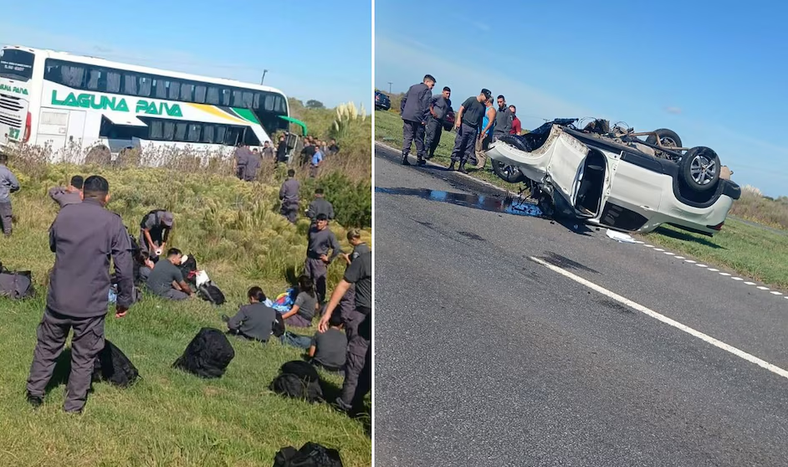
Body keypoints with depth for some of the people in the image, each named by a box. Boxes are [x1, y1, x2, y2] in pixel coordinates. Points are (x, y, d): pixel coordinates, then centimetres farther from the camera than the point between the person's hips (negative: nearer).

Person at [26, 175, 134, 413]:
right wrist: (124, 300, 0)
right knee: (84, 356, 10)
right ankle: (74, 406, 17)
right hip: (92, 304, -3)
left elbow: (52, 245, 21)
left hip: (58, 298, 3)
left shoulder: (63, 214, 1)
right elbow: (124, 268, -11)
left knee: (47, 346, 21)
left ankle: (34, 393, 32)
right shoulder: (113, 223, -10)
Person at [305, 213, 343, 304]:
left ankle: (320, 302, 11)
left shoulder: (329, 234, -16)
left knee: (319, 282, -1)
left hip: (319, 261, -6)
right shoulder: (312, 229, 1)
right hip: (309, 258, 6)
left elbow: (337, 248, -19)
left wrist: (329, 259, -13)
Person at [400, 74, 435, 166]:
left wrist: (402, 112, 18)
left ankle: (404, 157, -9)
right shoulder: (427, 91, -4)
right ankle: (420, 158, 13)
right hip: (418, 118, -5)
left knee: (407, 137, 4)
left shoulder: (412, 87, 18)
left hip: (406, 117, 5)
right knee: (419, 139, 6)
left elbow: (403, 100, 18)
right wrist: (425, 120, -13)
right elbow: (426, 105, -13)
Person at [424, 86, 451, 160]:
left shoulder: (449, 102, 14)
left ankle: (431, 153, 17)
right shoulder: (438, 97, -10)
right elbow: (430, 102, -18)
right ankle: (425, 152, -13)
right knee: (431, 136, -15)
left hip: (440, 121, 8)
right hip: (433, 119, -8)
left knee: (437, 139, 7)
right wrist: (432, 111, -19)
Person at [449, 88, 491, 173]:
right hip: (464, 125, -6)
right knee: (458, 145, -7)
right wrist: (458, 120, -19)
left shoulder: (483, 106, 16)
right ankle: (452, 164, -4)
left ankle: (462, 166, 8)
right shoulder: (471, 100, -2)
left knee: (468, 148, 4)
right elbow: (461, 109, -7)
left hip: (474, 129, 6)